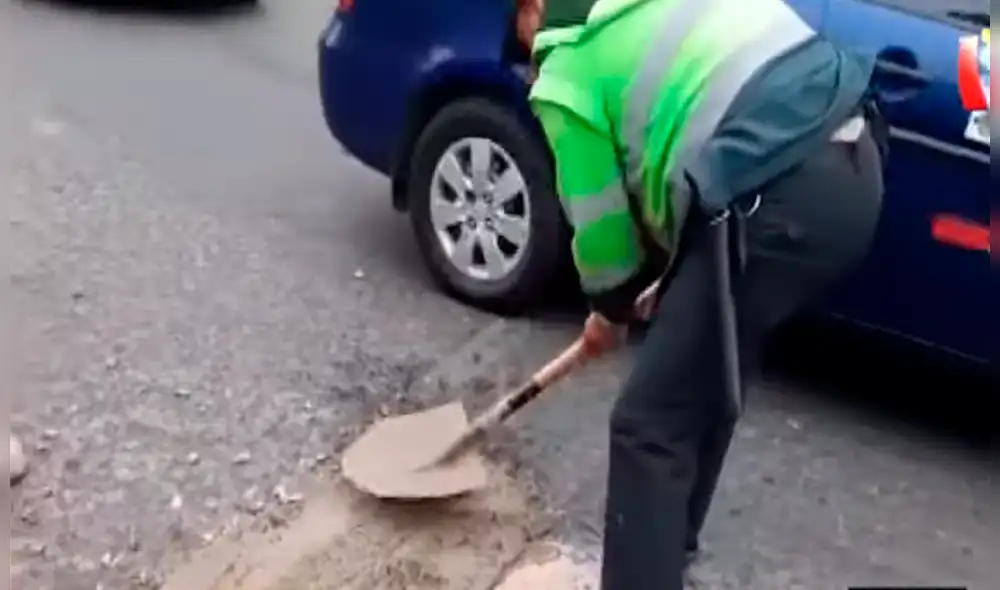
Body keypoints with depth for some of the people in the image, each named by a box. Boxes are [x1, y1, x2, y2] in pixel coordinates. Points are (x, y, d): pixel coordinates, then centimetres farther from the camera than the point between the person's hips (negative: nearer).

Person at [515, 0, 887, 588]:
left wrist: (610, 308, 29)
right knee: (707, 383, 25)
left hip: (780, 198, -9)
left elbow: (600, 221, 8)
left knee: (649, 425, -1)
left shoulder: (566, 75, 1)